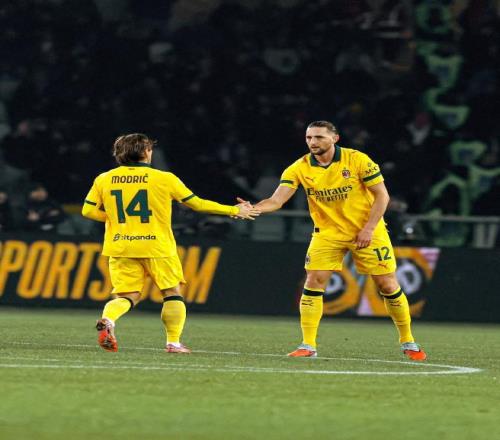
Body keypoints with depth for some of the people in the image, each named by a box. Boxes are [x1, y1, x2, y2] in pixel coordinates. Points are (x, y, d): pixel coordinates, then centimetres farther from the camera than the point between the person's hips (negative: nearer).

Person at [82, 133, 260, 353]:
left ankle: (107, 319, -24)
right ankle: (173, 342, 9)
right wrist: (234, 210, 15)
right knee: (172, 293, 14)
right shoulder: (164, 178, -3)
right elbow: (196, 203, 3)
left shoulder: (103, 179, 3)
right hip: (156, 247, -2)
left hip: (120, 247, 2)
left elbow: (88, 210, 3)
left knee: (128, 295, 6)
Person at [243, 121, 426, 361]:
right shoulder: (300, 168, -9)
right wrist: (252, 208, -36)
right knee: (313, 282, -13)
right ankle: (307, 346, -5)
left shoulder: (357, 160, -15)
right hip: (327, 232, 2)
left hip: (367, 231, -2)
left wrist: (369, 228, -19)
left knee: (388, 285, 0)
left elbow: (382, 196, -10)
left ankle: (408, 342, 17)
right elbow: (277, 200, -17)